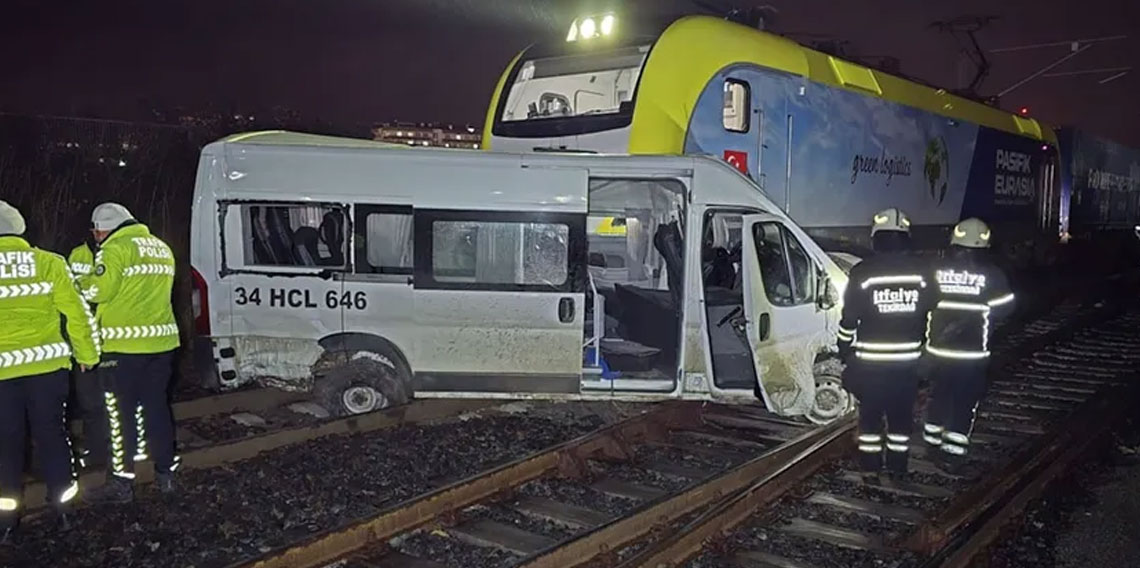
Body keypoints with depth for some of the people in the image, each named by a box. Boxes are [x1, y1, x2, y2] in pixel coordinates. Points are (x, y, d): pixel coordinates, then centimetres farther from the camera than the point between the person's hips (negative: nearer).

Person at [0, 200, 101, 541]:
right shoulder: (49, 264, -2)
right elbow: (76, 312, -2)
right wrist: (87, 354, 9)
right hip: (47, 364, 1)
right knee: (53, 436, 12)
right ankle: (64, 511, 18)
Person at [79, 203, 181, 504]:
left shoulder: (116, 248, -9)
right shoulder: (162, 248, 16)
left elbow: (99, 290, -15)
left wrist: (80, 281, 3)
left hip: (125, 343, -7)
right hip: (162, 339, 7)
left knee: (122, 413, 0)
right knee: (157, 406, 15)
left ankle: (122, 482, 5)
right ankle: (166, 473, 21)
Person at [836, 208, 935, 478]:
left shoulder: (863, 272, -10)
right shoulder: (921, 271, -2)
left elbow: (849, 320, -7)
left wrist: (846, 350, 7)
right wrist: (926, 349, 20)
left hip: (870, 360, -2)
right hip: (907, 359, 2)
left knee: (870, 413, 11)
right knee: (901, 414, 13)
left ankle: (869, 465, 17)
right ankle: (897, 466, 21)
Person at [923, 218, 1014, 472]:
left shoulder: (937, 270, -4)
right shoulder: (992, 274, -8)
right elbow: (1005, 308, -1)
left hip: (938, 348, 3)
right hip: (972, 352, -2)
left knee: (939, 395, 20)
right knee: (965, 401, 8)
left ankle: (932, 442, 31)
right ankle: (952, 453, 10)